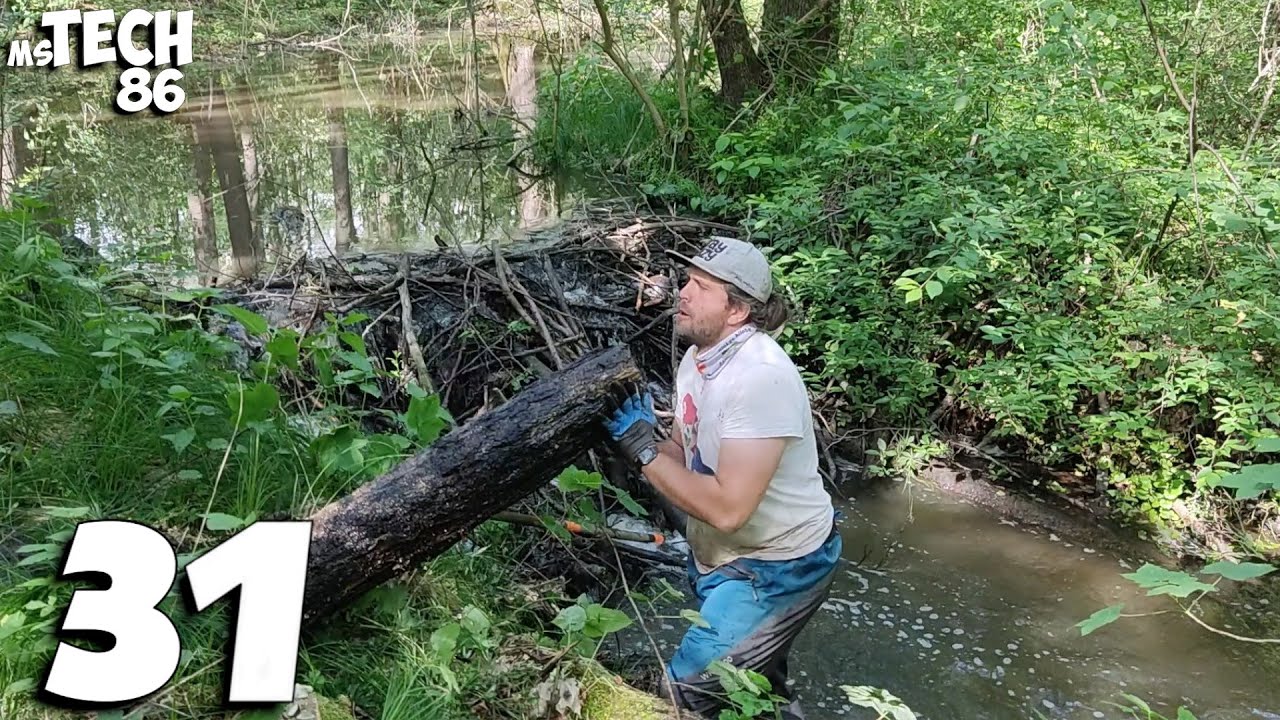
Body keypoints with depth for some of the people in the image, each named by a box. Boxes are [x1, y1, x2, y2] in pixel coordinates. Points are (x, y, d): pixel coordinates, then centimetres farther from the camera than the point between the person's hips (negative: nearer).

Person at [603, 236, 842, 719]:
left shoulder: (760, 376, -31)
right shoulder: (697, 358, -2)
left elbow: (727, 507, -35)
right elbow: (683, 457, 4)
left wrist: (643, 449, -27)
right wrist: (635, 437, -15)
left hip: (777, 568, -9)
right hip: (720, 556, 9)